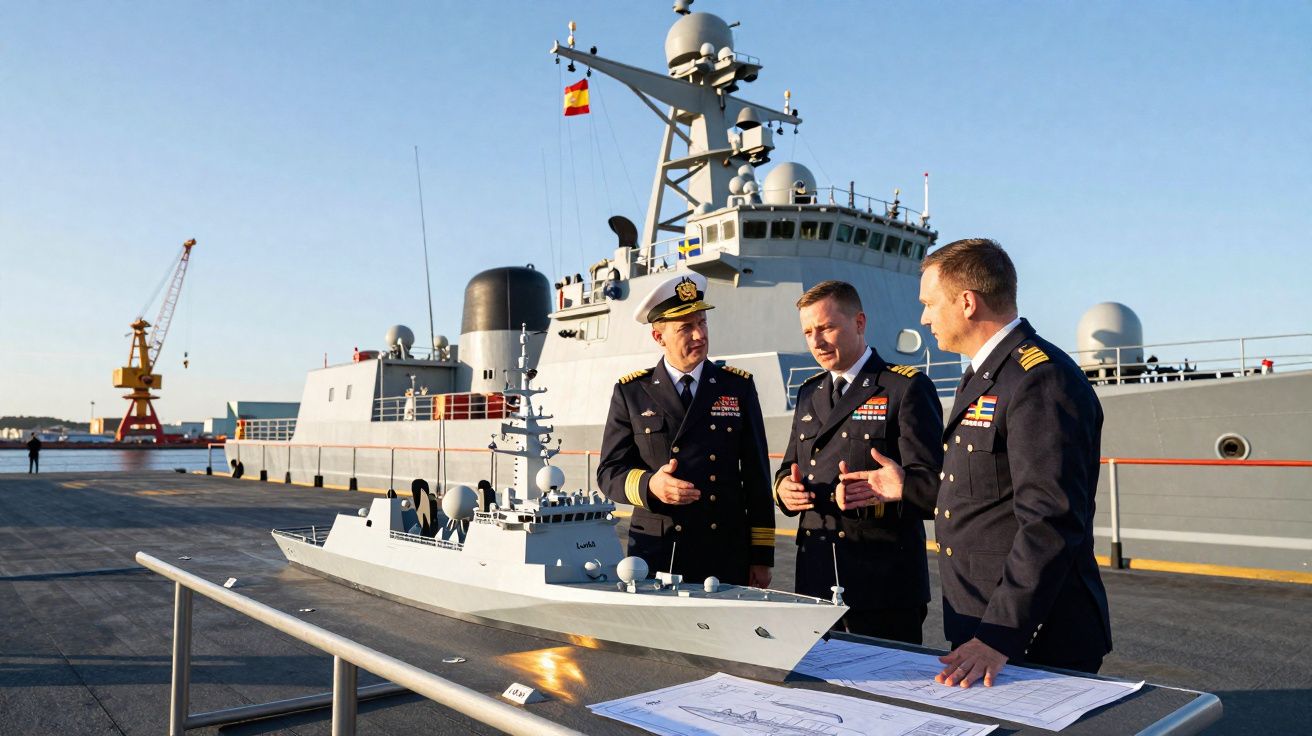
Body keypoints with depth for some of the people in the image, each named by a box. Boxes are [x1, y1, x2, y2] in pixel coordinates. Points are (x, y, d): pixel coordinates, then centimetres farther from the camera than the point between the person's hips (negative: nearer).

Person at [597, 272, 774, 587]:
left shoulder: (739, 387, 5)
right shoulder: (630, 392, 3)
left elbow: (757, 476, 5)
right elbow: (609, 472, 3)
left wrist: (761, 557, 3)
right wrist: (648, 485, -19)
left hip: (727, 558, 1)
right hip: (654, 558, 0)